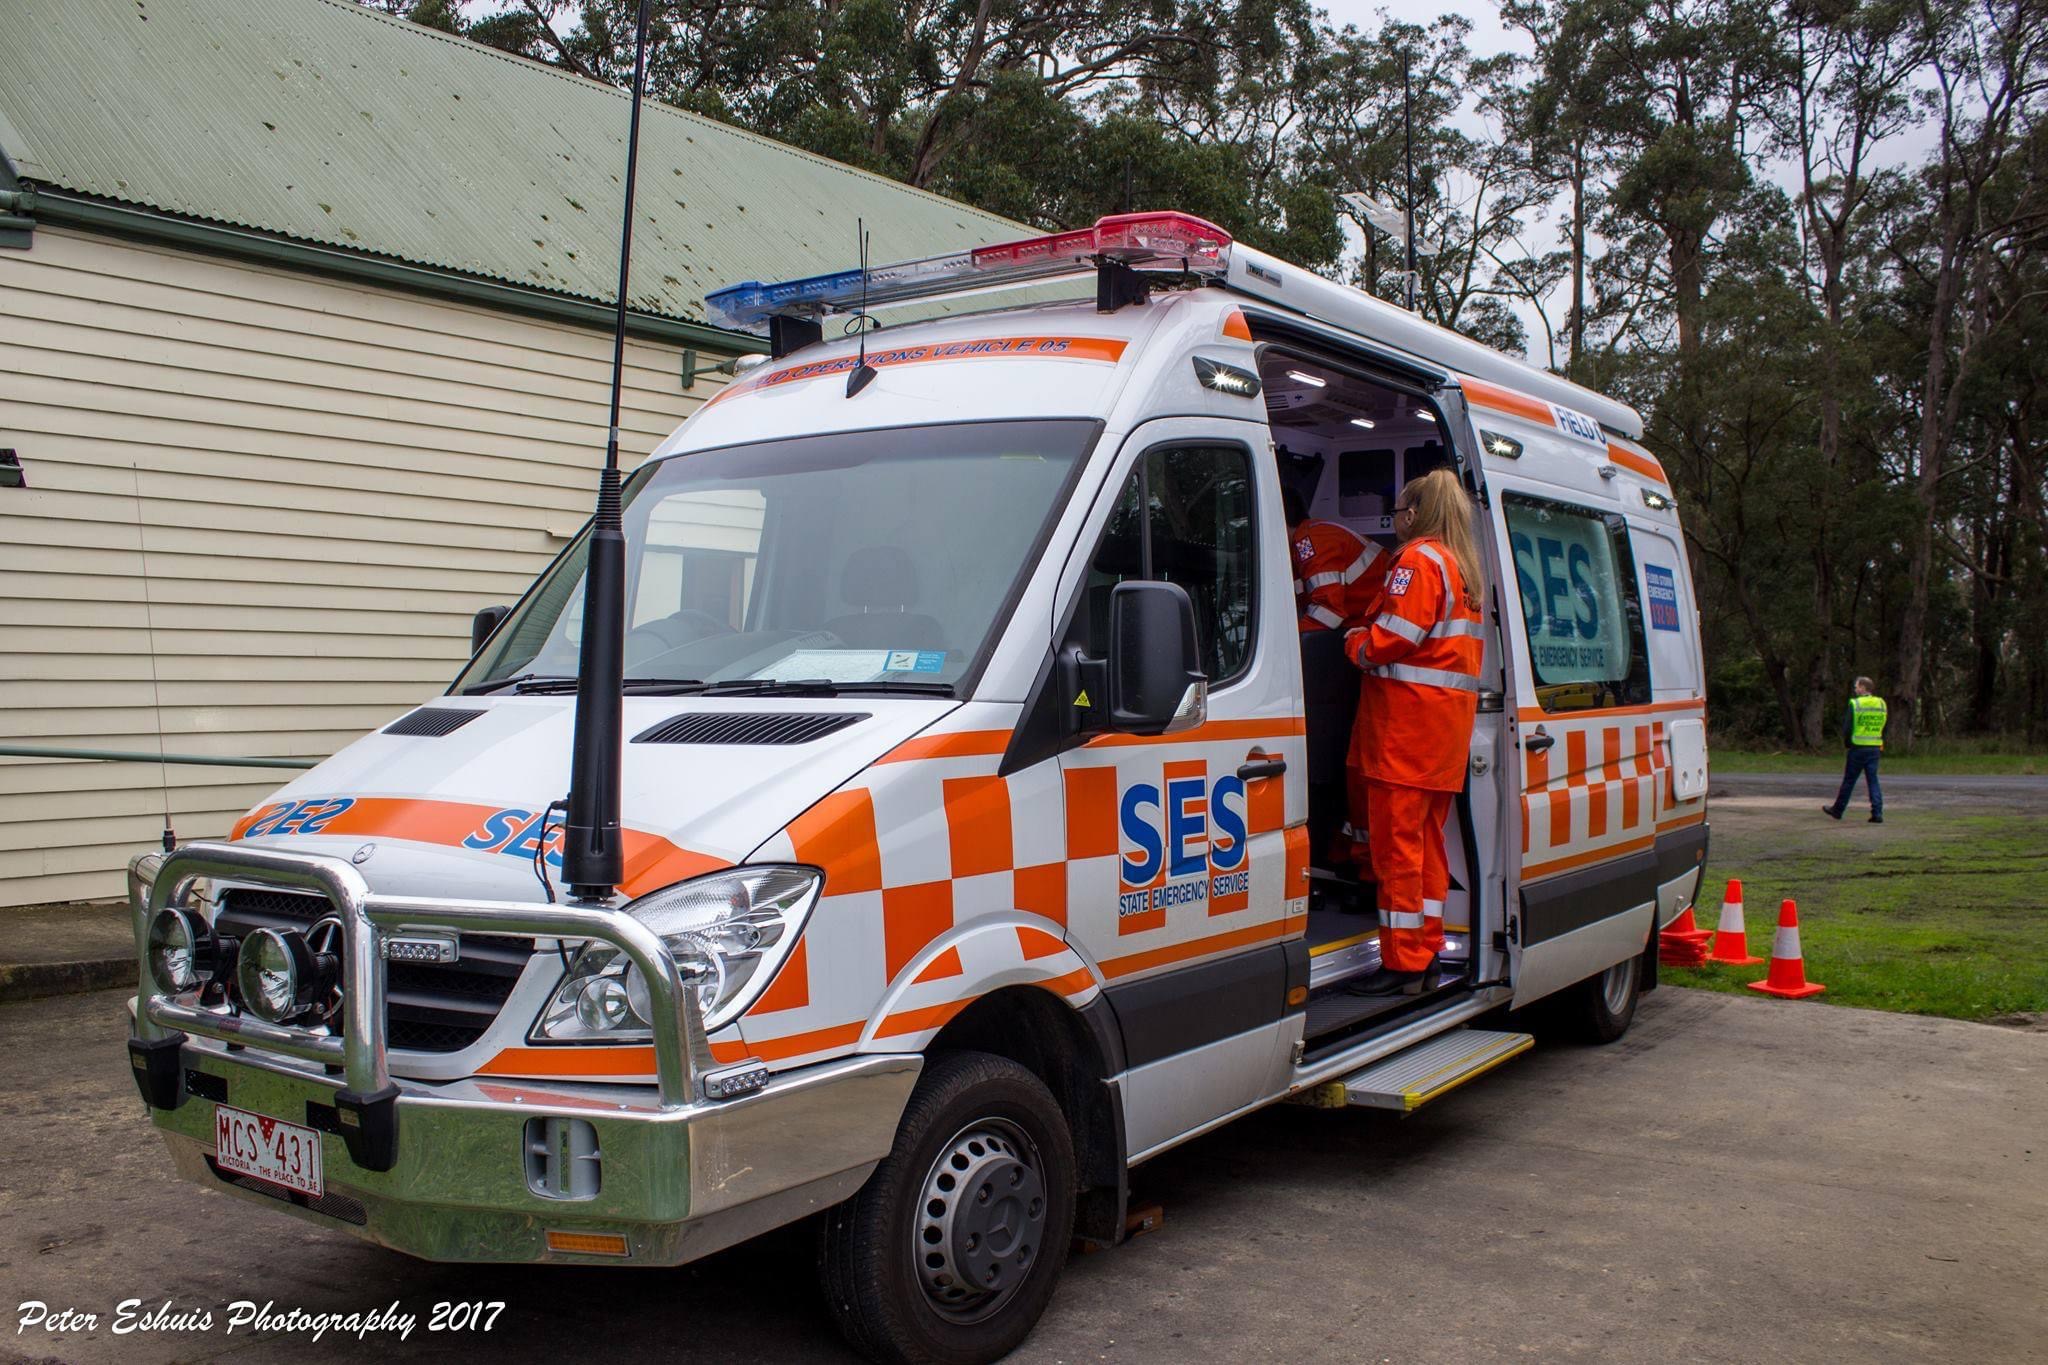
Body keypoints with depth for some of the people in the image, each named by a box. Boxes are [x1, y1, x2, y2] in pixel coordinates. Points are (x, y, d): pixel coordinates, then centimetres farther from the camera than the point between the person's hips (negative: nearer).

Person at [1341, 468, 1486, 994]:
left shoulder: (1419, 558, -9)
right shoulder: (1464, 566, 18)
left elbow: (1392, 639, -18)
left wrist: (1356, 642, 1)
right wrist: (1370, 639, 17)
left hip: (1408, 716, -9)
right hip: (1450, 716, 9)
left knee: (1396, 840, -6)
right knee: (1428, 838, 14)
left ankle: (1402, 964, -3)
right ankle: (1427, 953, 19)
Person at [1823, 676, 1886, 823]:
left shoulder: (1855, 704, -10)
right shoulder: (1881, 704, 5)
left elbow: (1847, 727, -8)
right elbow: (1882, 726, 10)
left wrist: (1847, 742, 7)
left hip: (1858, 747, -4)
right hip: (1875, 748, 4)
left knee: (1849, 780, 6)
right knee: (1873, 780, 5)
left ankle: (1838, 809, 17)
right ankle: (1877, 813, -3)